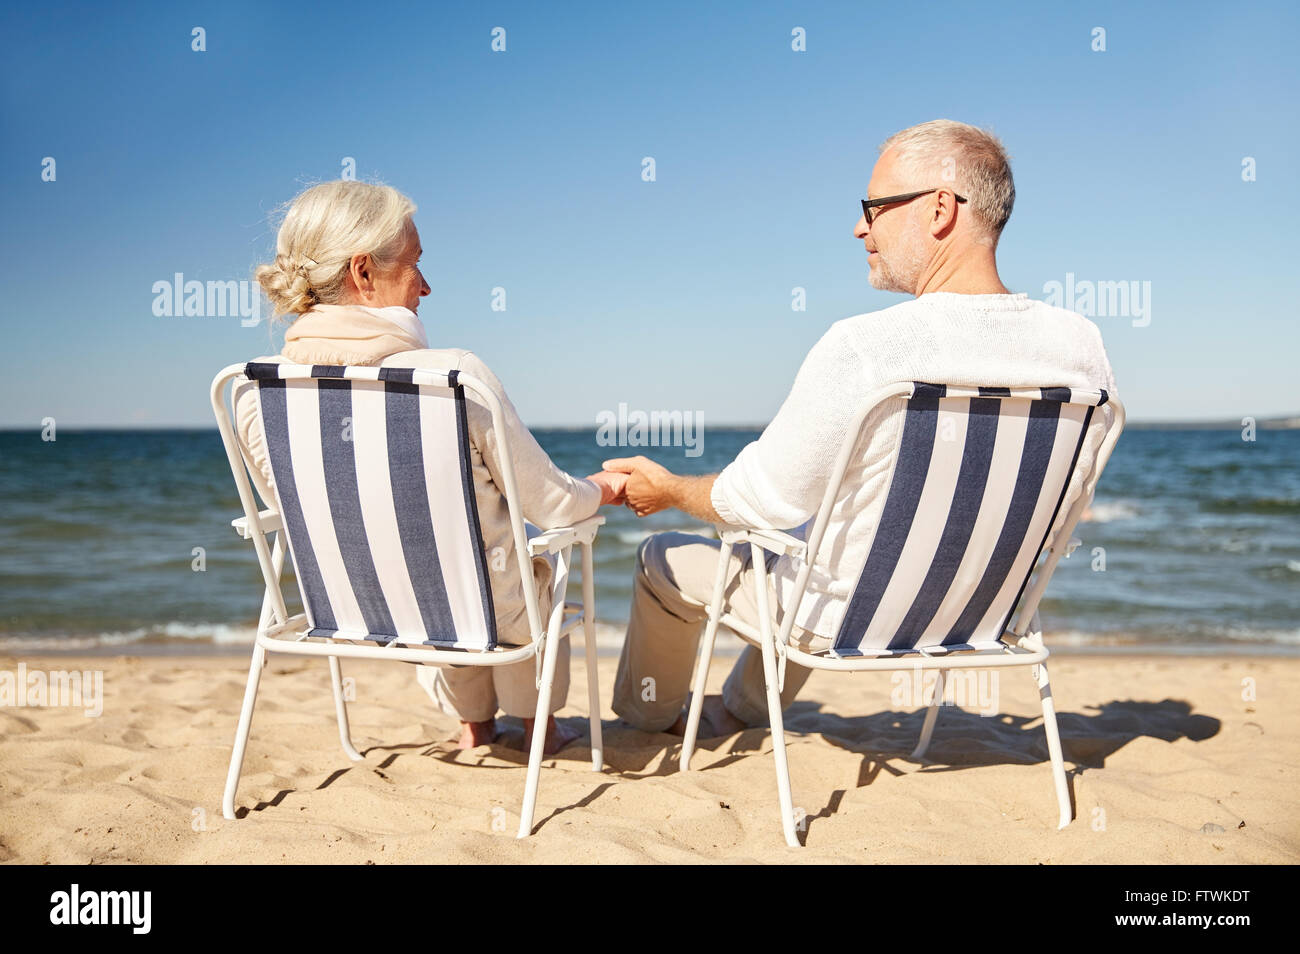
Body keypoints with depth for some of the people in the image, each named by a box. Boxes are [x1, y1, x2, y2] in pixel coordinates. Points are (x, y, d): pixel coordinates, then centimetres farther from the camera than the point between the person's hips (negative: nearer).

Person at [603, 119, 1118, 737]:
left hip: (849, 618, -6)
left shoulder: (862, 349, -30)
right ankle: (740, 710, 57)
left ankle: (649, 714, 48)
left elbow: (763, 499, -18)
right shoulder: (1082, 346, -12)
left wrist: (669, 489, 2)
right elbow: (1060, 506, 2)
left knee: (664, 558, 21)